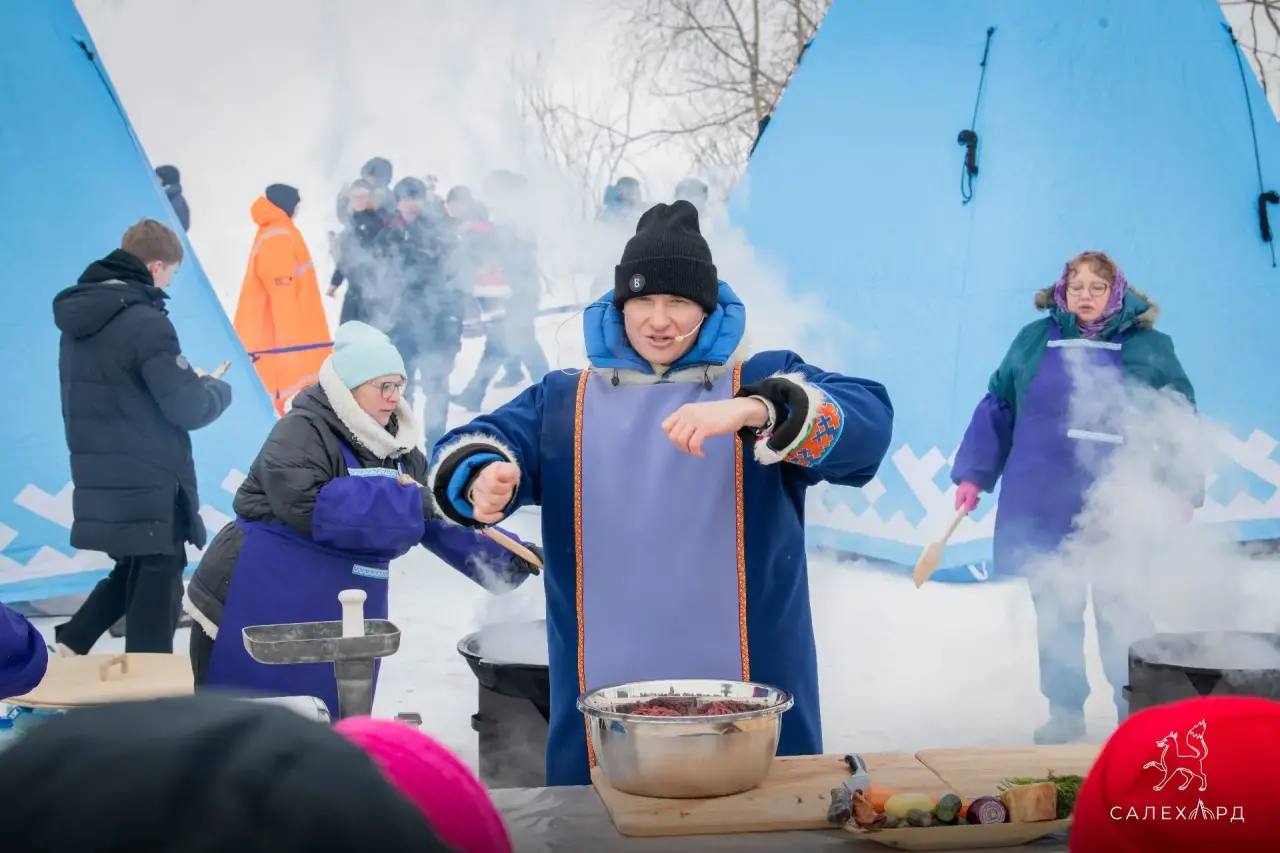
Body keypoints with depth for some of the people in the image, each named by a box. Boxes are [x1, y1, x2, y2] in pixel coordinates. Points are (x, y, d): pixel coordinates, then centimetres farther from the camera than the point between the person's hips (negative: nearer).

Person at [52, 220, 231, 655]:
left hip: (100, 485, 8)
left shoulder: (78, 316, 8)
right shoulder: (145, 321, -19)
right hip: (151, 490, -8)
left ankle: (72, 642, 15)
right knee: (156, 590, 3)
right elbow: (188, 409, -19)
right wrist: (218, 388, 2)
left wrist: (186, 377, 14)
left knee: (132, 573, 24)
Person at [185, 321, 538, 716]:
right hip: (262, 611, -7)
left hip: (342, 622, 7)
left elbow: (440, 518, 11)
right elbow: (308, 506, -29)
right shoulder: (300, 432, -14)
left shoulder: (400, 449, 10)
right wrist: (398, 498, -22)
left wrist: (507, 558, -1)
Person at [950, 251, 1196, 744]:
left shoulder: (1147, 347, 3)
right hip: (1044, 504, 2)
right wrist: (973, 475, 6)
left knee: (1123, 610, 4)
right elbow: (996, 409, 9)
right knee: (1055, 609, 10)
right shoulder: (1035, 341, 7)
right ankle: (1064, 710, 22)